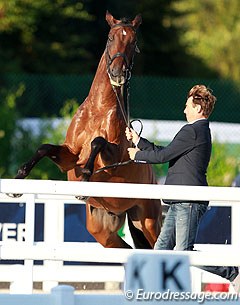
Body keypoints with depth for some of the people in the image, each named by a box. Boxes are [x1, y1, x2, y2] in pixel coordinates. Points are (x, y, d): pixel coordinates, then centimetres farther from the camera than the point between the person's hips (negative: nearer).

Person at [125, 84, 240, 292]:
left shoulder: (192, 131, -13)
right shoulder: (202, 131, 19)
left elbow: (163, 156, -13)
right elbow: (166, 153, 24)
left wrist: (137, 155, 4)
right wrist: (138, 141, 27)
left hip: (189, 202, -11)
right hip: (180, 203, 11)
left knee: (184, 252, -11)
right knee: (162, 247, 8)